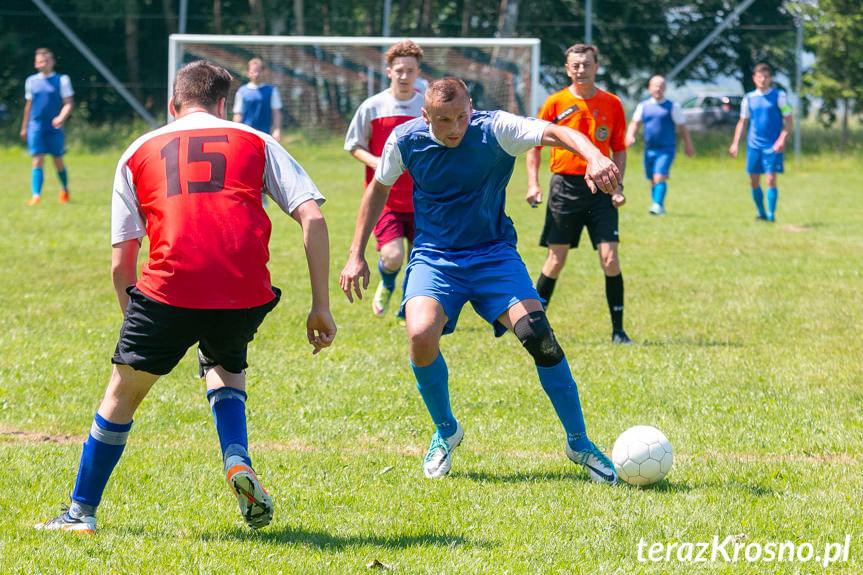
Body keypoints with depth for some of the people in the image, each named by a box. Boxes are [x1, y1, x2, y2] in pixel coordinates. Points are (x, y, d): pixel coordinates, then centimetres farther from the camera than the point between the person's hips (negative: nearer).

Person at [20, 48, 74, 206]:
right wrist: (24, 127, 21)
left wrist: (61, 118, -22)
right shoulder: (31, 81, 9)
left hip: (55, 128, -1)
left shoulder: (61, 80, 1)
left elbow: (68, 104, -3)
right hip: (36, 126, 1)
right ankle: (36, 195, -16)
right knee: (38, 161, -10)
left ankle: (64, 190, 32)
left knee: (58, 161, 7)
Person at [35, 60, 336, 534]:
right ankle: (237, 461, 7)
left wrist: (135, 323, 29)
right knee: (225, 364, 32)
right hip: (246, 295, 1)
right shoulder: (255, 143, 19)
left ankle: (81, 512, 25)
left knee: (123, 391, 18)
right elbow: (312, 218, 7)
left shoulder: (138, 153, 20)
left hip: (167, 290, -1)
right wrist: (321, 307, 8)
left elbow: (121, 264, 16)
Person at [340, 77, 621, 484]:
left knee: (539, 337, -20)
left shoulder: (495, 130, -15)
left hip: (494, 253, -1)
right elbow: (379, 188, 11)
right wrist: (356, 254, 9)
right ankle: (446, 431, 4)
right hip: (434, 258, 1)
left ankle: (579, 443, 0)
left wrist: (594, 157, -50)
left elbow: (556, 133, -29)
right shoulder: (405, 140, -7)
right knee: (421, 335, -26)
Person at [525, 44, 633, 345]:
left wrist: (618, 186, 1)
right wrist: (533, 183, -3)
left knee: (610, 258, -7)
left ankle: (618, 329, -1)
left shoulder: (612, 104, 5)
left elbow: (619, 149, 13)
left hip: (600, 188, 1)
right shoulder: (556, 103, 1)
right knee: (556, 258, 1)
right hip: (565, 185, -1)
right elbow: (534, 143, 7)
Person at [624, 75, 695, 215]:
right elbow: (635, 123, 7)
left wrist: (688, 145, 3)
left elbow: (682, 127, 4)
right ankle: (659, 208, 19)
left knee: (659, 177, -20)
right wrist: (630, 136, -13)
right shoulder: (643, 106, 9)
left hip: (666, 149, -4)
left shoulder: (672, 106, 1)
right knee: (653, 180, 8)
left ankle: (658, 205, -22)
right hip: (649, 150, 4)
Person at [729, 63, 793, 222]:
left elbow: (789, 122, 0)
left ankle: (771, 215, -4)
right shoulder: (749, 98, 10)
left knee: (770, 179, -11)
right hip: (753, 145, 4)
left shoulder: (779, 96, 0)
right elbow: (742, 122, 17)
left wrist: (782, 139, -14)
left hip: (773, 146, -4)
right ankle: (761, 213, 18)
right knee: (754, 182, 3)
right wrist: (735, 143, 8)